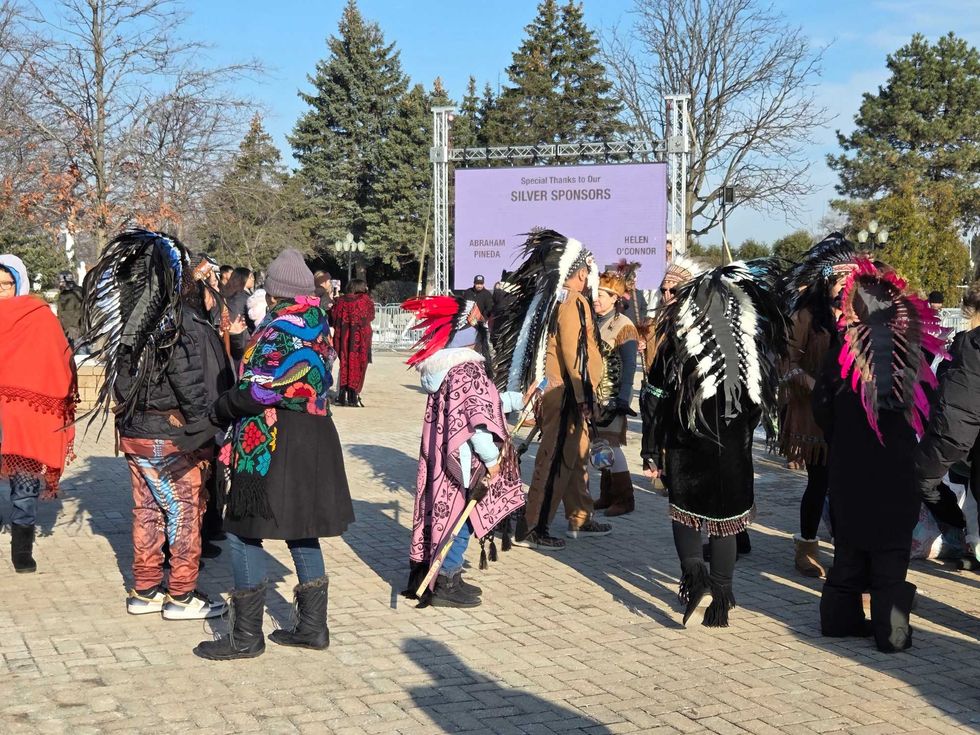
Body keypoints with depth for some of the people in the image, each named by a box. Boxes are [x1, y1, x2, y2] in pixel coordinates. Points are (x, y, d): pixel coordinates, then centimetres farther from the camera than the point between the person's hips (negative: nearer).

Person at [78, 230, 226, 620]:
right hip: (168, 434, -7)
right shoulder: (174, 330, -17)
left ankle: (144, 591, 24)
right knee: (185, 510, 4)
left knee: (147, 509, 16)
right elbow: (190, 389, -14)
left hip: (132, 431, 7)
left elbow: (120, 381, 9)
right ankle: (182, 595, 10)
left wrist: (127, 417, 15)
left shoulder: (121, 321, 5)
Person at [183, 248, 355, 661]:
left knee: (244, 532, -2)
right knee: (301, 530, 16)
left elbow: (258, 392, -19)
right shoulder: (316, 326, 12)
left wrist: (213, 418, -9)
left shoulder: (282, 329, -15)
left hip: (271, 445, -10)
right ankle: (313, 627, 22)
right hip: (314, 441, 10)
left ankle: (246, 637, 2)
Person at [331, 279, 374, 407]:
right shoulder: (365, 300, -5)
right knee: (357, 366, 4)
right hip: (360, 338, -3)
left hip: (343, 338, 3)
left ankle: (341, 396, 5)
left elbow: (334, 317, 4)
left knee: (344, 364, 12)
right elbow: (371, 317, 3)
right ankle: (353, 396, 1)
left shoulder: (340, 301, 2)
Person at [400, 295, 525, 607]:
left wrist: (517, 400, 25)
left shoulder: (450, 363, 11)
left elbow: (483, 402, 20)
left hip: (444, 457, 9)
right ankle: (444, 584, 6)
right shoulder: (466, 369, -20)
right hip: (464, 460, -9)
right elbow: (477, 416, -24)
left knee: (444, 514, 16)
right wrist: (491, 457, -18)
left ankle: (437, 577, 25)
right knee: (459, 517, 0)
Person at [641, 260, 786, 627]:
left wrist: (651, 453, -1)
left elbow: (655, 399, -6)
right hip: (734, 452, 1)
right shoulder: (752, 339, -3)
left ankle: (692, 570, -4)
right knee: (724, 517, 13)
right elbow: (761, 401, 3)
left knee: (684, 509, 19)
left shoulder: (678, 339, -8)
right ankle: (721, 599, 16)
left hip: (687, 446, -1)